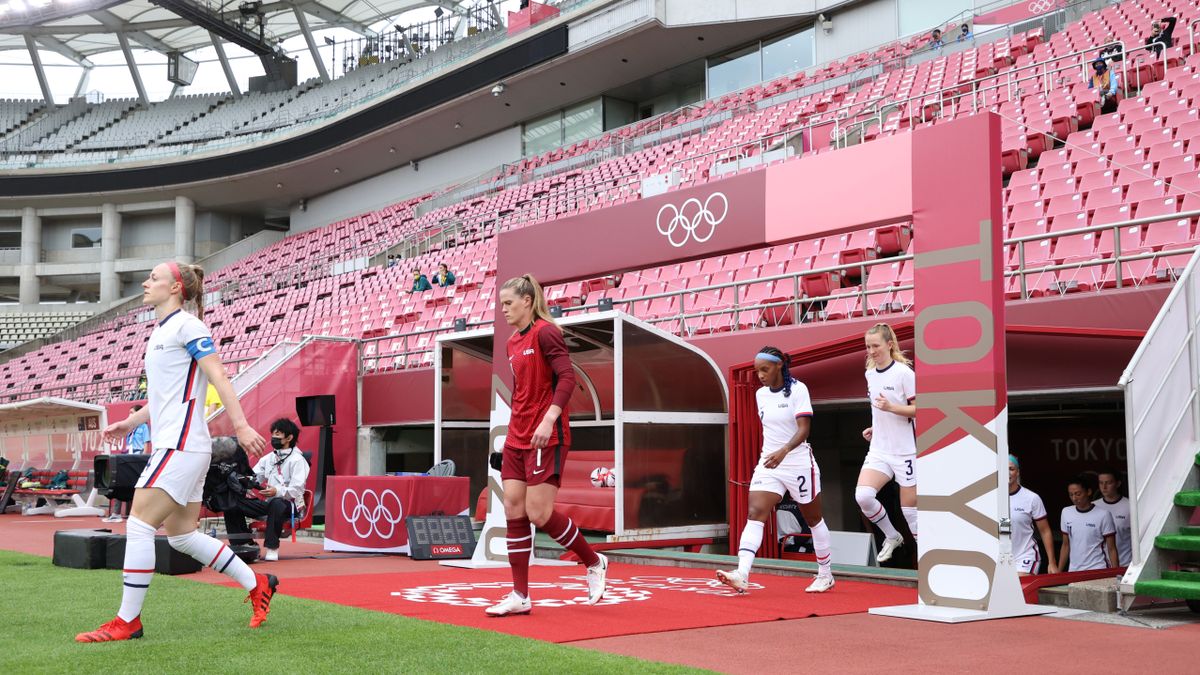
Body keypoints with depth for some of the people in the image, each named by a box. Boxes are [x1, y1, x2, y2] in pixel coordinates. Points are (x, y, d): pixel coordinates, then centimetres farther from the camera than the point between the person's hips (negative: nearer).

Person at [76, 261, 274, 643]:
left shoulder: (187, 325, -7)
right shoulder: (159, 332, 20)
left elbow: (218, 377, -14)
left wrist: (241, 425, -21)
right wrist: (130, 423, 24)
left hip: (181, 446, -10)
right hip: (170, 444, 10)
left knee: (138, 525, -10)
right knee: (181, 535, 11)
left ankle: (127, 622, -3)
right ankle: (258, 585, 21)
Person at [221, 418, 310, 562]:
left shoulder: (297, 460, -7)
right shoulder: (268, 458, 16)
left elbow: (297, 489, -18)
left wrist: (278, 491, -35)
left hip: (290, 505, -7)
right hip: (269, 503, 7)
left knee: (276, 503, -42)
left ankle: (272, 548, -32)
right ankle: (241, 544, -1)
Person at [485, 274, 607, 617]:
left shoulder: (545, 332, -8)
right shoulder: (513, 343, 16)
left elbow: (567, 378, -17)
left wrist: (548, 420, -26)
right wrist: (515, 428, 19)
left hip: (547, 438, -8)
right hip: (516, 439, 8)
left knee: (539, 514, -9)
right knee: (514, 511, 1)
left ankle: (594, 562, 14)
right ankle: (520, 596, 5)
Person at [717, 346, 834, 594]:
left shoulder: (798, 389, -11)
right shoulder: (761, 394, 7)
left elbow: (803, 429, -20)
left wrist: (783, 451, -35)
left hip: (798, 464, -5)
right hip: (768, 463, 5)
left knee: (813, 520, 11)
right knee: (754, 515, -14)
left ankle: (825, 575, 28)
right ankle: (741, 575, -26)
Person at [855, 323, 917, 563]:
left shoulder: (903, 372, -11)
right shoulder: (870, 374, 9)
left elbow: (918, 409, -12)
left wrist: (890, 407, -24)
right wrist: (875, 428, 10)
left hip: (904, 451, -5)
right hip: (878, 450, 5)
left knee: (909, 508, -1)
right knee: (862, 495, -15)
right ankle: (892, 537, 9)